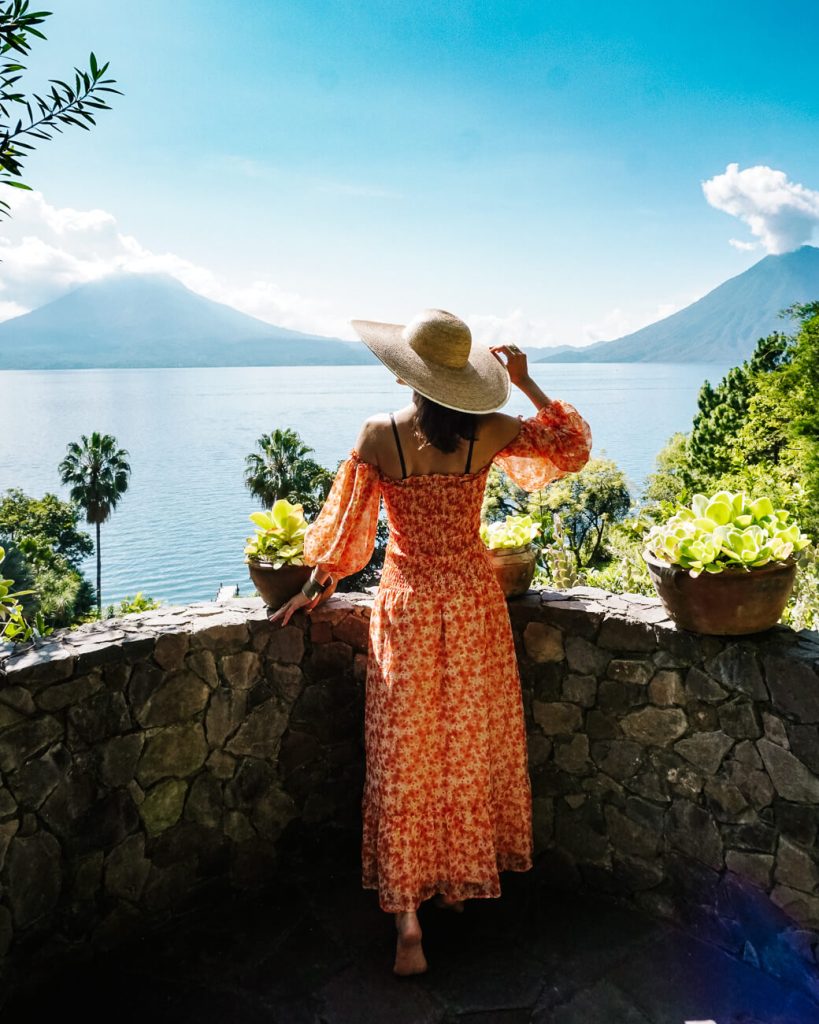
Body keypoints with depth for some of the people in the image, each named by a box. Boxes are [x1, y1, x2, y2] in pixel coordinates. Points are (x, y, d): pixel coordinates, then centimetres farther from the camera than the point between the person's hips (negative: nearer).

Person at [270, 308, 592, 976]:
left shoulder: (379, 435, -11)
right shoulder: (490, 432, -8)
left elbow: (345, 525, -4)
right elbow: (572, 447, 8)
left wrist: (311, 591, 9)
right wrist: (527, 384, 8)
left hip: (406, 604, -1)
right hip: (472, 599, 2)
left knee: (404, 757, 6)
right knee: (470, 746, 17)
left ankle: (407, 919, 8)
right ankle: (466, 877, 37)